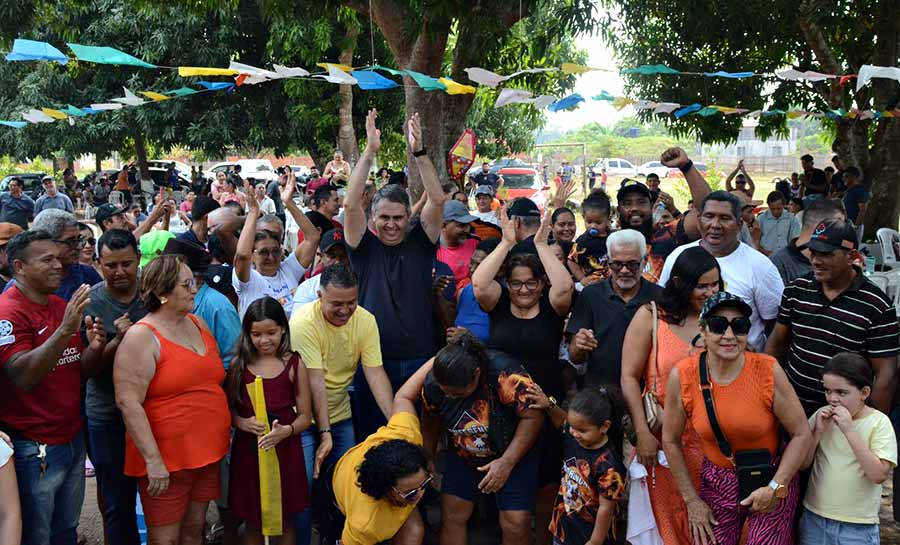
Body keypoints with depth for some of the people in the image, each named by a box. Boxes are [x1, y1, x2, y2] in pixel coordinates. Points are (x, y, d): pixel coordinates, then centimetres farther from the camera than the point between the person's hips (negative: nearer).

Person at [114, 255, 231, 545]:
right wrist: (153, 461, -22)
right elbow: (128, 403, -19)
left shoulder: (197, 324, 9)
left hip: (207, 453, 7)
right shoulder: (142, 337, -13)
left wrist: (224, 433, 18)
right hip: (166, 460, -7)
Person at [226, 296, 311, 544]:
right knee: (253, 522, 14)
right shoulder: (239, 364, -1)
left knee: (285, 519, 14)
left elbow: (305, 416, -2)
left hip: (285, 450, -1)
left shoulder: (294, 364, -5)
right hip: (248, 450, 1)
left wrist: (286, 430, -21)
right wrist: (242, 422, -14)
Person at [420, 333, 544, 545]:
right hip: (462, 455, 4)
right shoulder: (433, 383, -18)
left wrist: (507, 462, -24)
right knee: (451, 515, 1)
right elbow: (430, 421, 2)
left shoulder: (505, 373, -34)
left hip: (514, 454, -4)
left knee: (516, 524, -7)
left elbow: (533, 416, -25)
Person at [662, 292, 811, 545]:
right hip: (717, 483, 1)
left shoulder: (768, 370, -19)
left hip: (772, 479, -1)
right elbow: (671, 440, -4)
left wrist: (776, 487, -16)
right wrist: (691, 500, -1)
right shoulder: (682, 376, -16)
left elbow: (801, 434, -10)